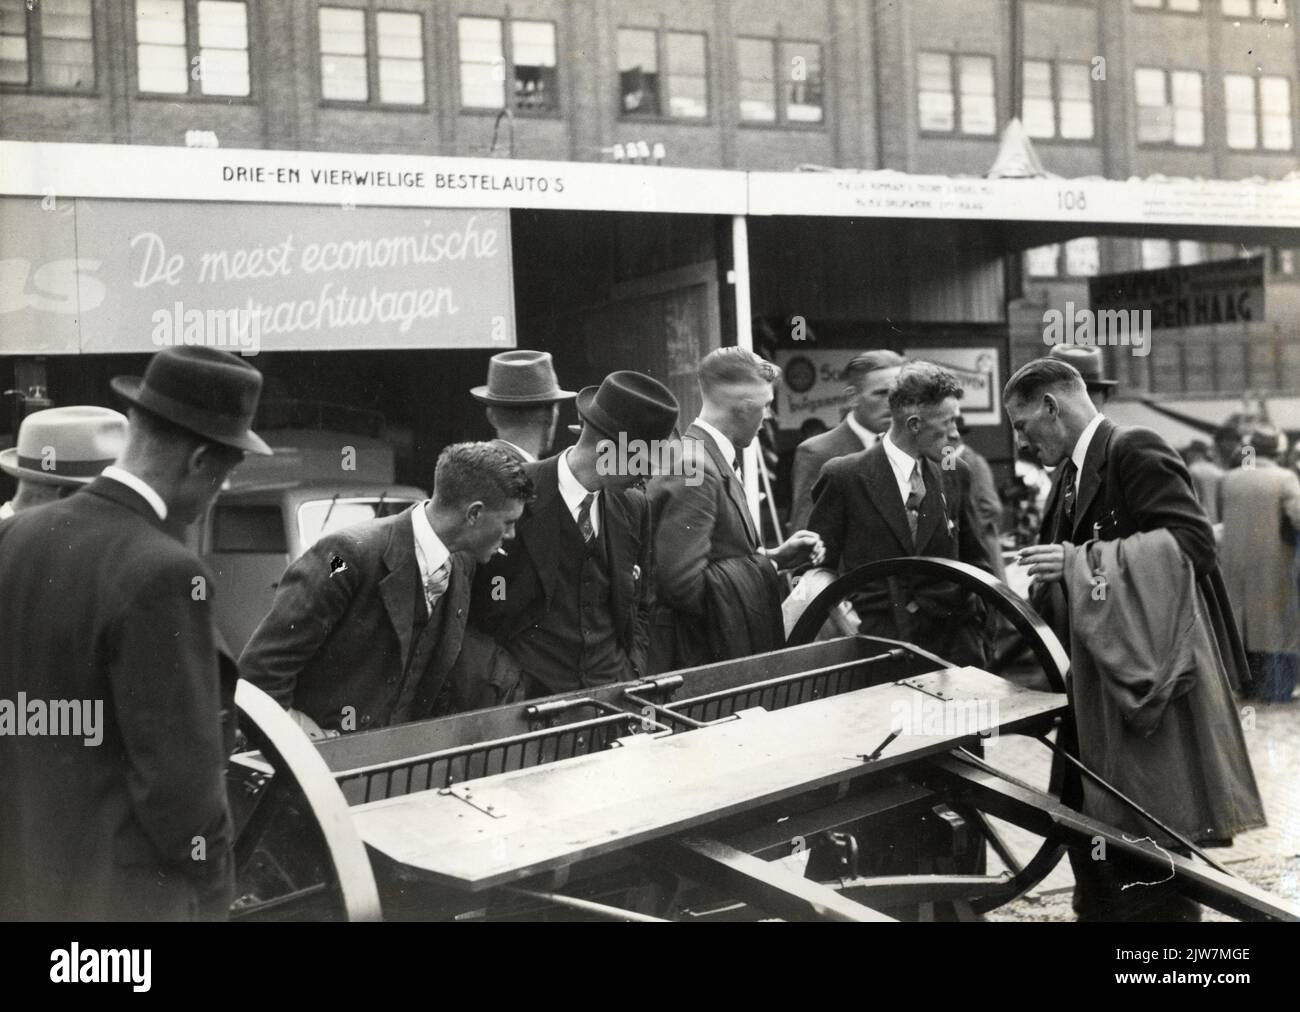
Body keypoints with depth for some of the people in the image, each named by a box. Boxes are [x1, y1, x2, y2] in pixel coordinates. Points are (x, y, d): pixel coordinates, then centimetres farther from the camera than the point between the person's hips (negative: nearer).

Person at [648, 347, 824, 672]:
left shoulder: (714, 458, 11)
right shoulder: (693, 469, -20)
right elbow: (683, 582, -25)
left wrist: (775, 557, 8)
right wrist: (760, 567, -15)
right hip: (698, 656, -10)